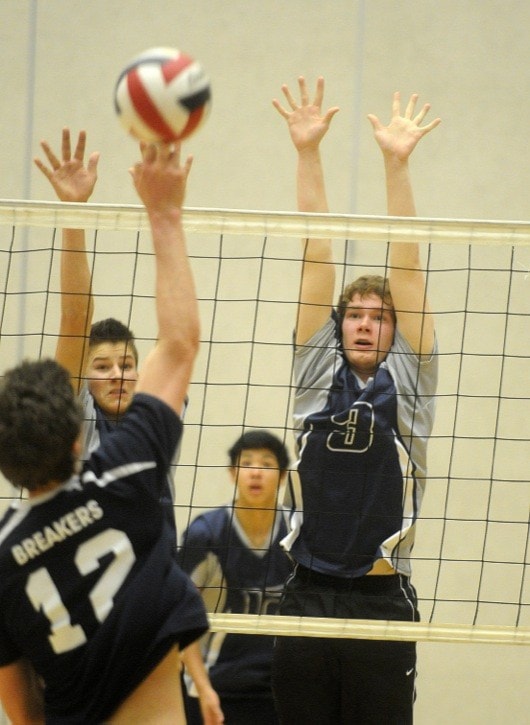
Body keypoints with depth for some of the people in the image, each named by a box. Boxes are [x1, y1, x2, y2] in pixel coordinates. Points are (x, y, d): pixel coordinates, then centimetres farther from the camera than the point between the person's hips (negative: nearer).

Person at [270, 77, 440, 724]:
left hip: (382, 599, -2)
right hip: (308, 597, 2)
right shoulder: (318, 374, 10)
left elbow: (405, 268, 0)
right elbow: (315, 257, 6)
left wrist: (397, 165, -6)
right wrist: (308, 153, 4)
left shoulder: (407, 381, 7)